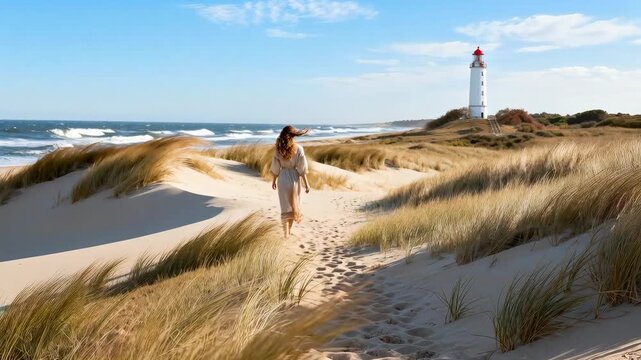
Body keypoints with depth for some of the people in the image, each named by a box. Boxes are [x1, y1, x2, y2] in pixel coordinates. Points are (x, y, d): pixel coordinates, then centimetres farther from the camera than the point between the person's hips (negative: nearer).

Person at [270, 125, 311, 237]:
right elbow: (302, 168, -11)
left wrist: (274, 181, 12)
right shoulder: (298, 149, -12)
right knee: (293, 204, 17)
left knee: (285, 206, 9)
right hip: (294, 178, -1)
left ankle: (286, 232, 6)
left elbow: (275, 168, -2)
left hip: (282, 178, 1)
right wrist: (306, 184, -4)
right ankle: (289, 230, 26)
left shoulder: (278, 149, -7)